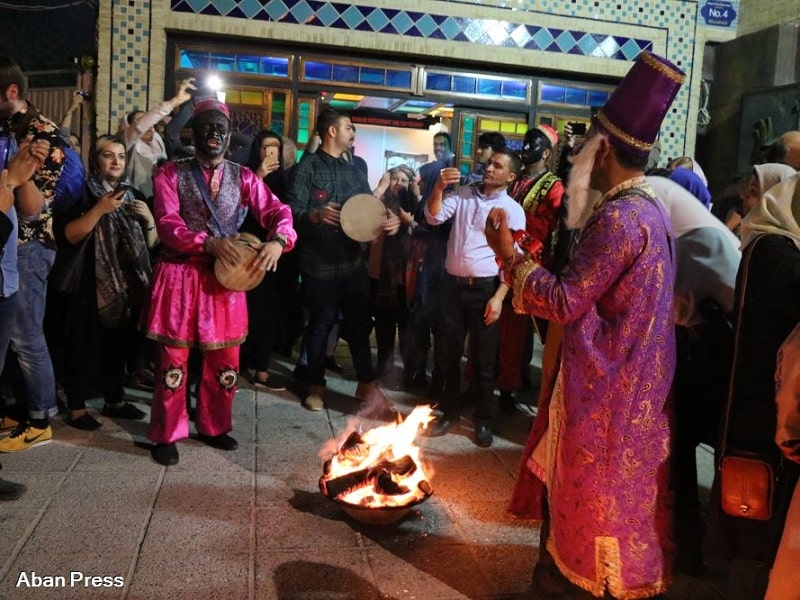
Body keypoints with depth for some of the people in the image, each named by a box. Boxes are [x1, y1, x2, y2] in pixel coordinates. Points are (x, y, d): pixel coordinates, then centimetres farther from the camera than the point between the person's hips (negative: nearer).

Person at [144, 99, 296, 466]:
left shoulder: (243, 177, 8)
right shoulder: (171, 174, 0)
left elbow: (277, 211, -1)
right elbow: (167, 224, -12)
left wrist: (277, 241, -23)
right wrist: (209, 243, -27)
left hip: (227, 277, 3)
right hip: (181, 276, -3)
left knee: (225, 360, 11)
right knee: (174, 359, 3)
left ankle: (213, 427, 30)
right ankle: (166, 435, 17)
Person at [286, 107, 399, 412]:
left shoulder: (354, 171, 14)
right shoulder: (307, 167, -5)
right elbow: (292, 211, -12)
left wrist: (390, 220, -8)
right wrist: (315, 215, -33)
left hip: (353, 261, 5)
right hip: (319, 263, -5)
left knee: (359, 322, 9)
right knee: (320, 324, 7)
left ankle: (367, 382, 22)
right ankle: (316, 385, 23)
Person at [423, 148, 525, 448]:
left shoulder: (513, 210, -2)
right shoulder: (462, 193, 8)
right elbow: (434, 217, -2)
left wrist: (499, 297, -13)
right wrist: (439, 187, -17)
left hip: (485, 289, -3)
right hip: (452, 284, 3)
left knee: (483, 359, 6)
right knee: (449, 353, 13)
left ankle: (483, 419, 21)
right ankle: (449, 411, 28)